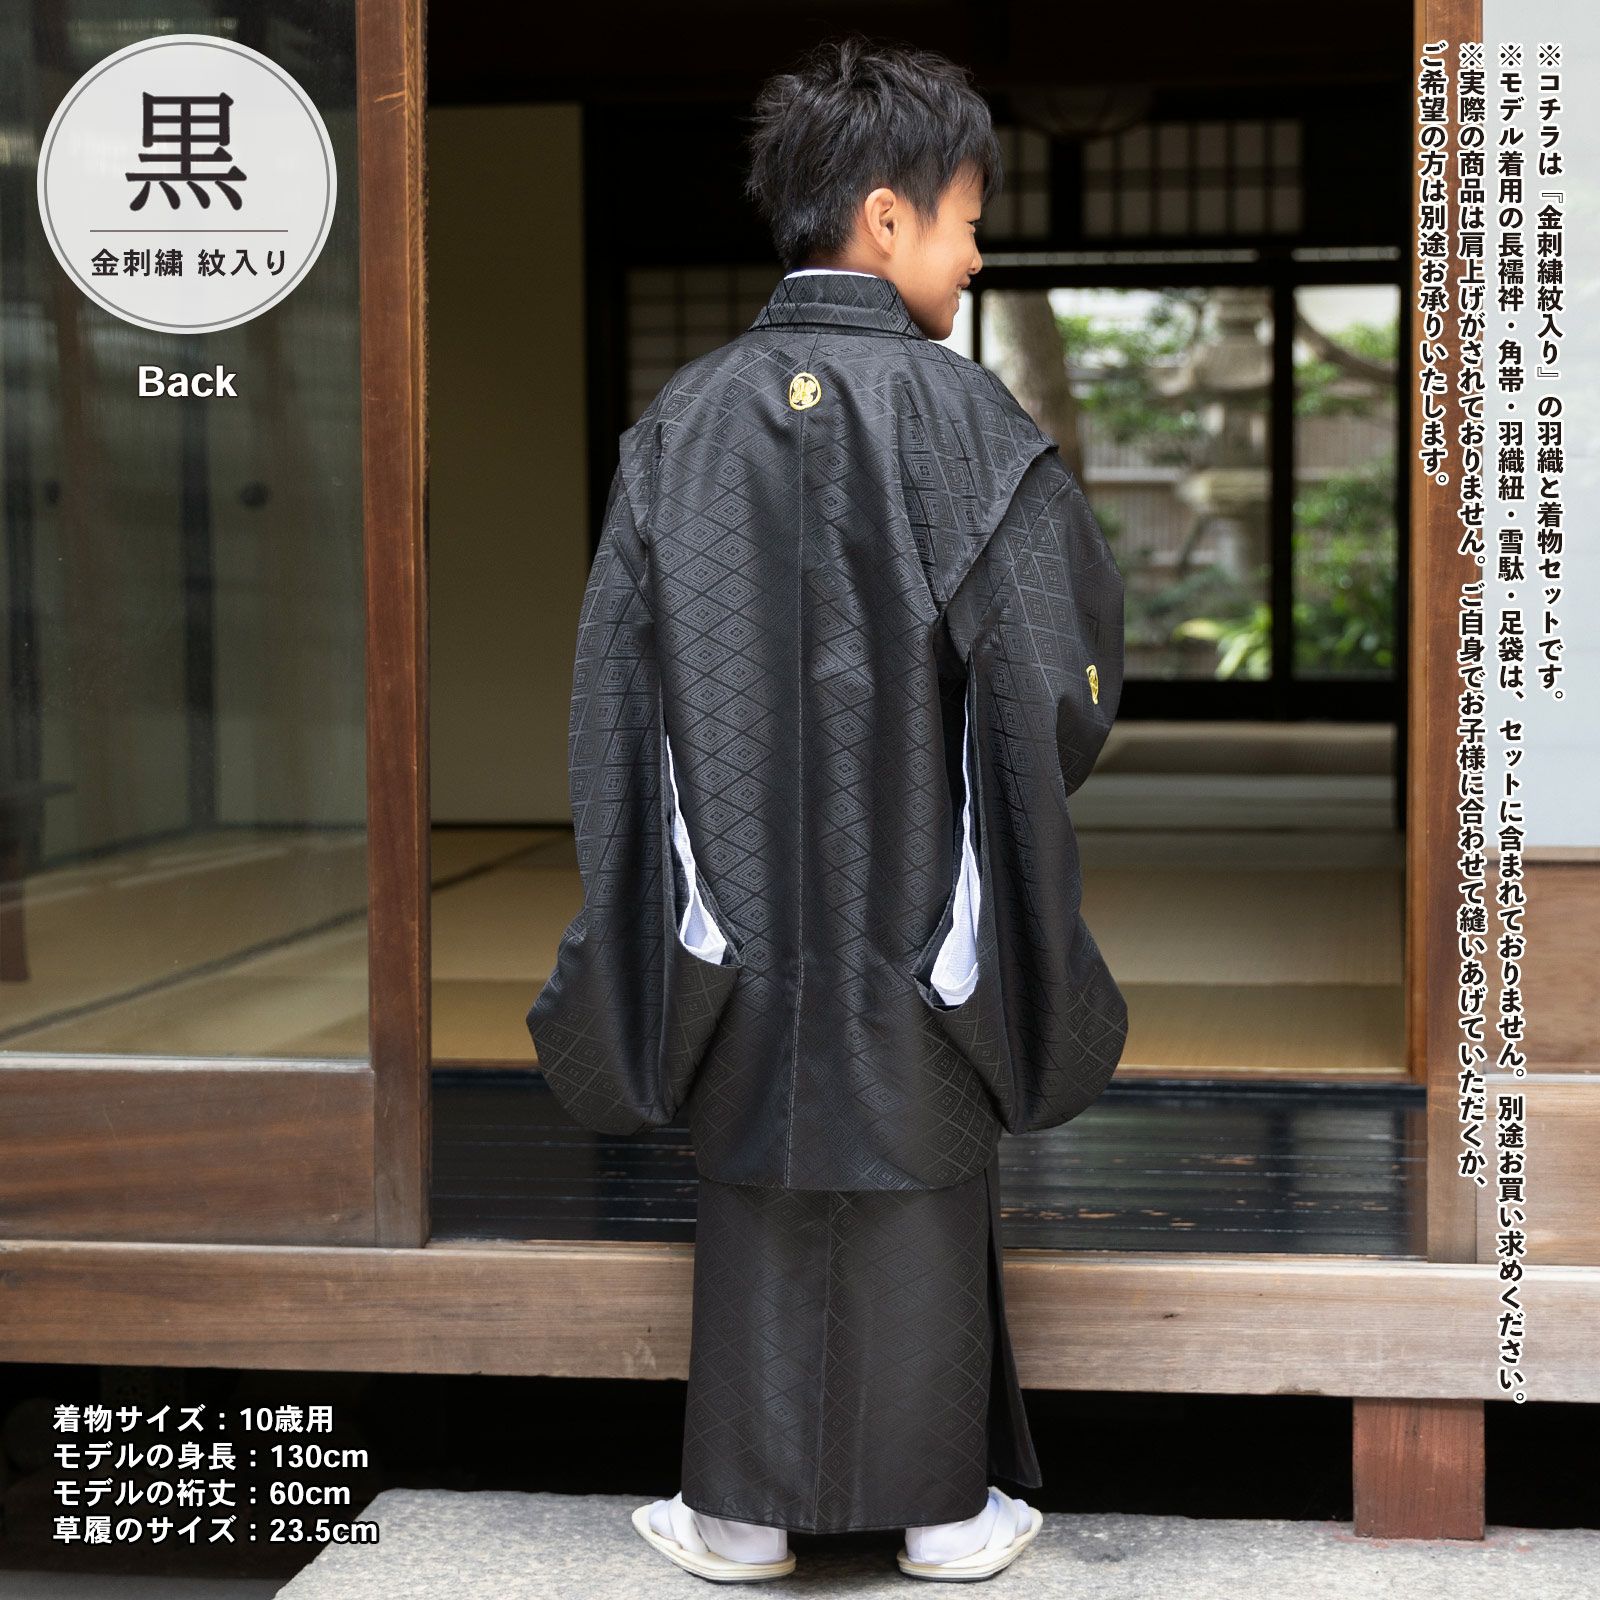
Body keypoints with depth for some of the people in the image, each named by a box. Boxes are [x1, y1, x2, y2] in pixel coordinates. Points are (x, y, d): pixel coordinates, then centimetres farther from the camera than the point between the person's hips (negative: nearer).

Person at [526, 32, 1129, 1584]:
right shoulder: (966, 421, -12)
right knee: (923, 1186, 10)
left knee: (756, 1181, 13)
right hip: (923, 908, -2)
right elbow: (1057, 684, -10)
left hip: (741, 899, 2)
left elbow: (618, 682, 0)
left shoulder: (682, 422, -2)